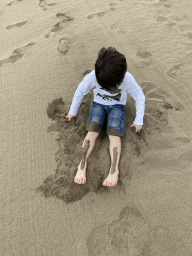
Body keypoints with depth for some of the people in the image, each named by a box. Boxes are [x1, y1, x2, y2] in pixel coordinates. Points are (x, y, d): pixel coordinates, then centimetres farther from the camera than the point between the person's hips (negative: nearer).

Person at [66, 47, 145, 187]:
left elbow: (140, 97, -10)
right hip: (98, 103, 1)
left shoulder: (127, 79, -27)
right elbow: (80, 92, -6)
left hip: (117, 105, -1)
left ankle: (114, 169, -29)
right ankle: (82, 164, -24)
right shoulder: (92, 76, -24)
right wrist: (73, 111, 5)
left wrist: (139, 121, -8)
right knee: (92, 130, -23)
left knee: (114, 133, -24)